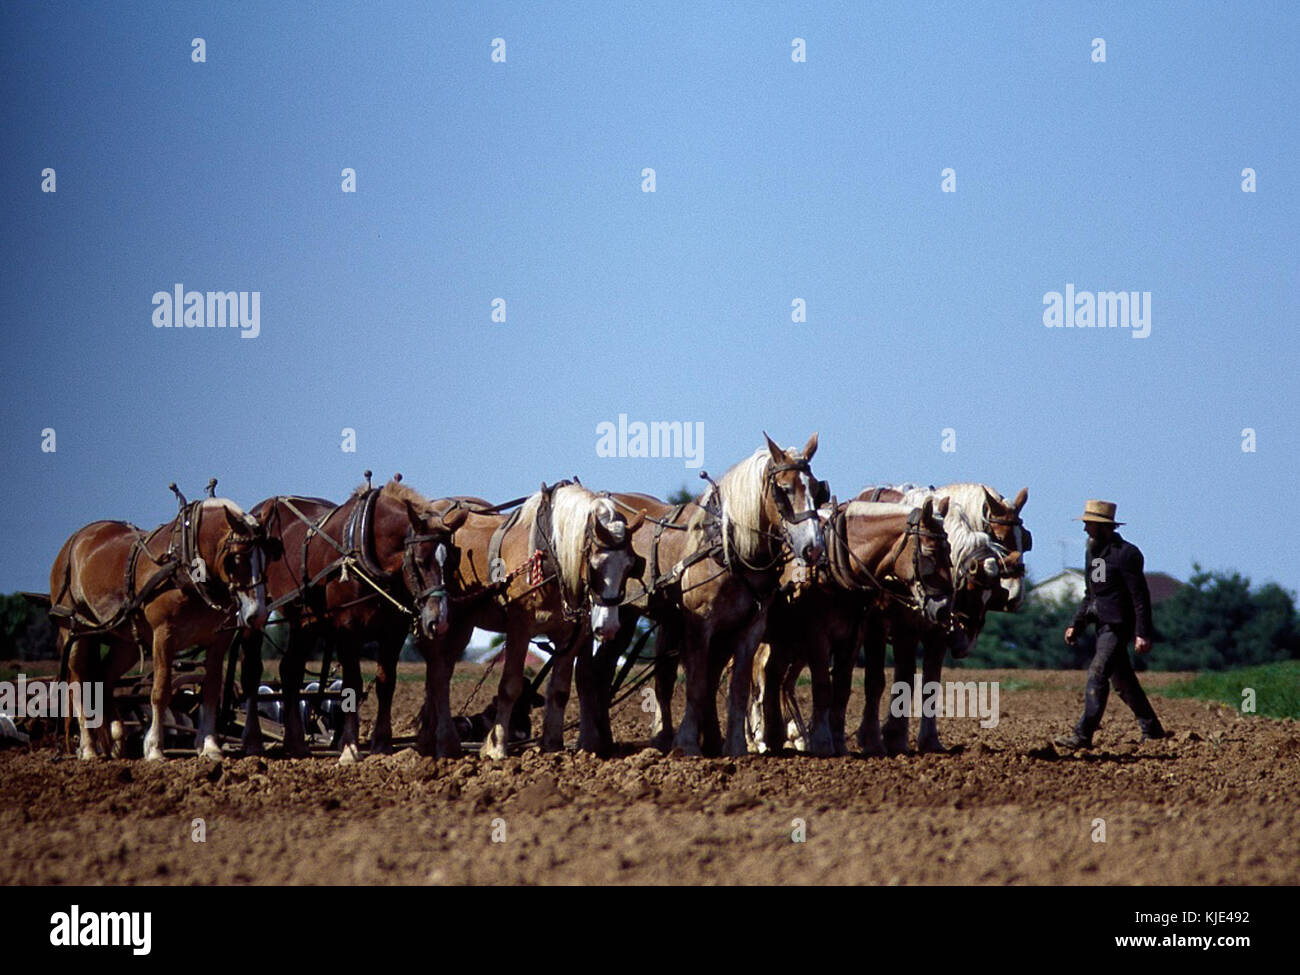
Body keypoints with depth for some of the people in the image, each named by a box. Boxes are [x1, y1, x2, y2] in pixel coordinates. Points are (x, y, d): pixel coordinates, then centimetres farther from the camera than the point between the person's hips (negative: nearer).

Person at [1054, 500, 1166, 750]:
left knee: (1097, 673, -18)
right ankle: (1151, 729, 26)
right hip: (1103, 625, 9)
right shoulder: (1093, 552, 14)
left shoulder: (1125, 553, -13)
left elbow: (1140, 597, -16)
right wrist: (1076, 625, 15)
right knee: (1122, 680, 15)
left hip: (1119, 626, -9)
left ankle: (1083, 734, -23)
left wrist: (1142, 633, -20)